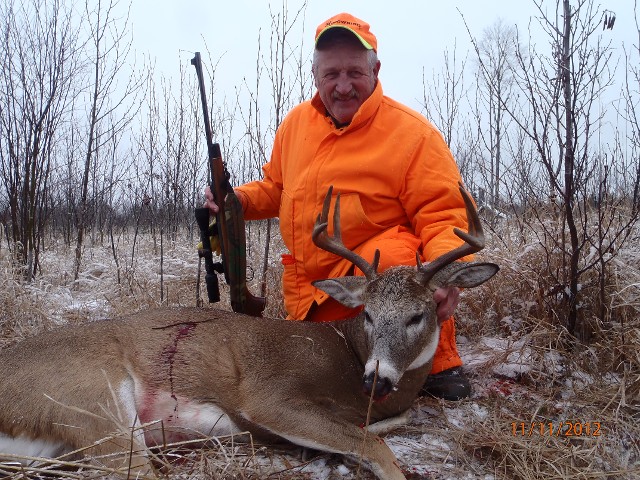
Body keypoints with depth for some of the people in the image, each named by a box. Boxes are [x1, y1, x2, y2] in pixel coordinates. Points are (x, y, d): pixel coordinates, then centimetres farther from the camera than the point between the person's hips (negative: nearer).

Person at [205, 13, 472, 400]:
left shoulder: (412, 132, -14)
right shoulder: (296, 123, 4)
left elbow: (444, 214, -19)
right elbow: (275, 188, 18)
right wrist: (239, 199, -2)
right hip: (307, 288, 6)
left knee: (395, 256, -38)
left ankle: (439, 363, -14)